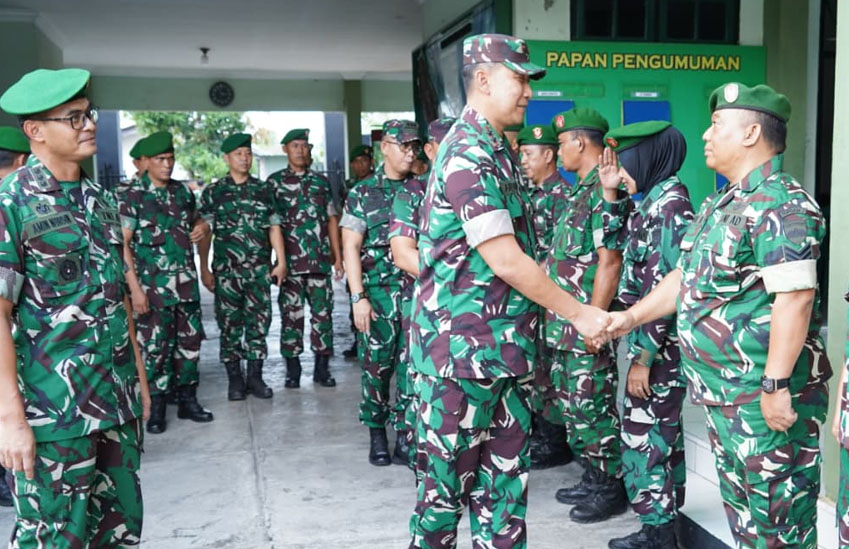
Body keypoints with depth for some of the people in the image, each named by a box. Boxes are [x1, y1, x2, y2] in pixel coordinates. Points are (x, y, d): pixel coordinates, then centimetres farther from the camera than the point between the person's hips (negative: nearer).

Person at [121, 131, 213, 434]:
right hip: (153, 285, -5)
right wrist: (134, 288, -17)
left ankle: (187, 400, 23)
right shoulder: (132, 196, -6)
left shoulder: (182, 191, 9)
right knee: (154, 346, 1)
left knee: (190, 341, 10)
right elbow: (122, 244, -10)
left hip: (186, 283, 5)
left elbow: (195, 220, 26)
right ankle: (156, 408, 12)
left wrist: (203, 227, 0)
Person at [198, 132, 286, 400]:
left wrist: (281, 262, 3)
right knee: (229, 324, 3)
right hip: (226, 270, -2)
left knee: (259, 322, 3)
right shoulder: (213, 192, 3)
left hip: (260, 269, 2)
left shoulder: (263, 190, 9)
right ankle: (234, 379, 14)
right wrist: (204, 269, -3)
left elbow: (274, 227, 10)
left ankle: (255, 376, 14)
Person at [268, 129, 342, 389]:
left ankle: (322, 367, 12)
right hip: (290, 261, -2)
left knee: (323, 312, 2)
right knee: (291, 315, 2)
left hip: (320, 260, 2)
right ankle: (292, 369, 12)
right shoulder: (274, 181, 6)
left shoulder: (321, 182, 14)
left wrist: (338, 257, 9)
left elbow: (332, 219, 14)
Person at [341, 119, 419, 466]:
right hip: (378, 292, -2)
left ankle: (405, 434, 15)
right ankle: (377, 435, 18)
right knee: (377, 365, 3)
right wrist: (358, 297, -10)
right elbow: (351, 247, -2)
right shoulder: (363, 193, 3)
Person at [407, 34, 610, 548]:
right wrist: (578, 313, -11)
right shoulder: (467, 155, -16)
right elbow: (505, 261, -19)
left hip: (507, 347, 9)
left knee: (506, 477, 13)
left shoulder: (498, 152, 14)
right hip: (464, 348, -9)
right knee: (449, 476, 6)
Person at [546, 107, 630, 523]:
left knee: (592, 408, 1)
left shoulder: (605, 191, -16)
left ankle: (612, 488, 15)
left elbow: (610, 262, -21)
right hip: (564, 323, 10)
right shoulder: (581, 190, 14)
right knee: (571, 405, 17)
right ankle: (593, 478, 30)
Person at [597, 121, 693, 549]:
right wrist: (610, 192, 14)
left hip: (658, 346, -9)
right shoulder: (655, 201, 11)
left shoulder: (669, 204, -17)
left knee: (647, 436, -1)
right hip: (649, 340, 9)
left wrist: (644, 357, -19)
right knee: (655, 434, 15)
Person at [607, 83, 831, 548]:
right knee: (740, 506, 20)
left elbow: (794, 299, -23)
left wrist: (776, 385, -24)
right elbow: (689, 276, 20)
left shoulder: (780, 204, -17)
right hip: (723, 390, 10)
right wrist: (631, 317, 16)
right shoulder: (723, 202, 14)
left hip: (765, 396, -10)